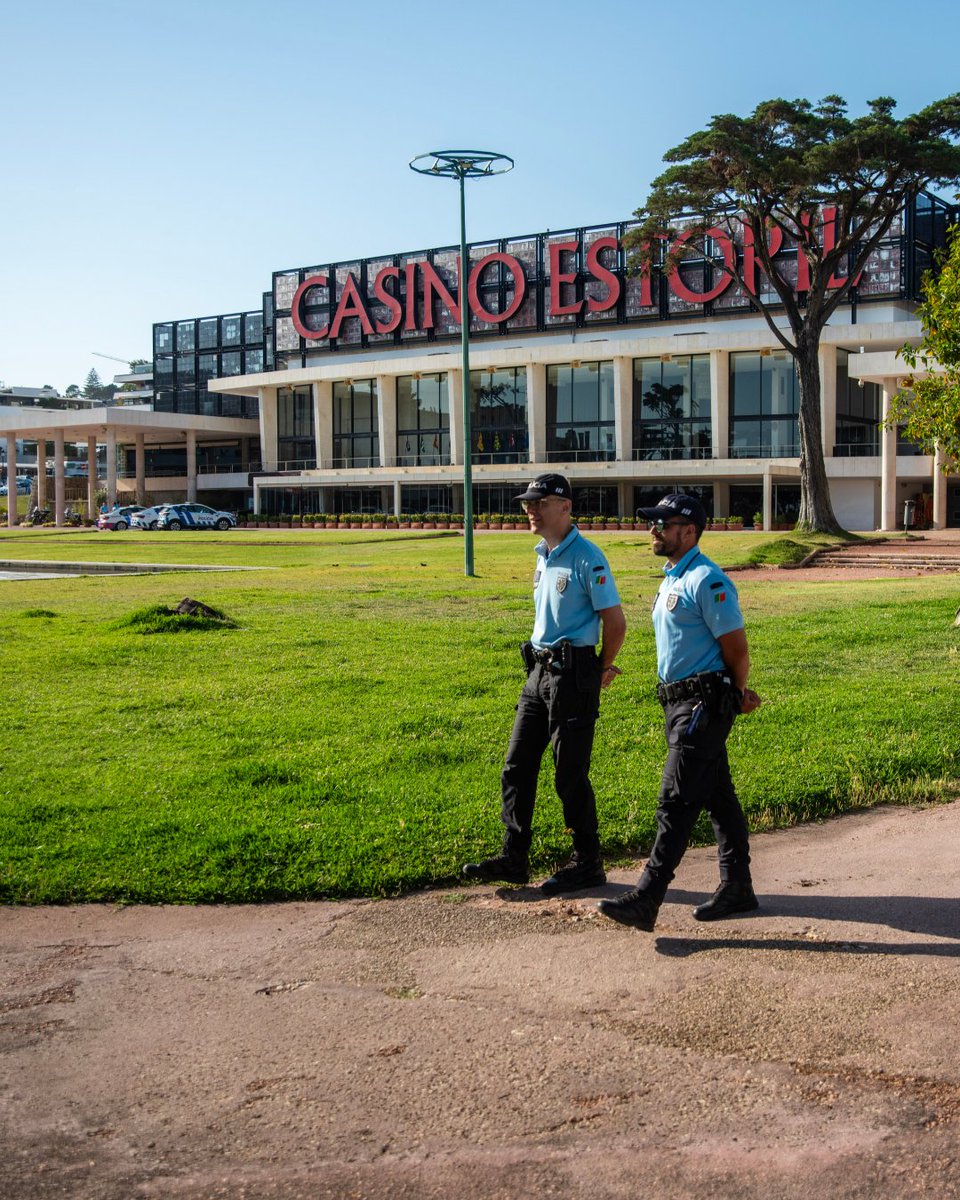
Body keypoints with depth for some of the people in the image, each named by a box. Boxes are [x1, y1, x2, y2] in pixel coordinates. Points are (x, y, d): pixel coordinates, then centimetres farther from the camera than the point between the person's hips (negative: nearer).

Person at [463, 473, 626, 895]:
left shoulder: (587, 557, -14)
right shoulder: (543, 556, 13)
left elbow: (615, 621, -14)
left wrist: (602, 670, -3)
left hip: (572, 674, -9)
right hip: (539, 670, 9)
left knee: (570, 775, -2)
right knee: (516, 767, 9)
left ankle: (587, 864, 13)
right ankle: (514, 858, 17)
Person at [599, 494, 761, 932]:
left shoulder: (706, 581, -16)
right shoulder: (671, 579, 16)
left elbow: (736, 649, -16)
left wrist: (734, 695, 1)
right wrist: (737, 695, 12)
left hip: (704, 703, -10)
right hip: (679, 701, 10)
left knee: (675, 801, -11)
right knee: (718, 797, 15)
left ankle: (645, 899, -11)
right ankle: (737, 888, 24)